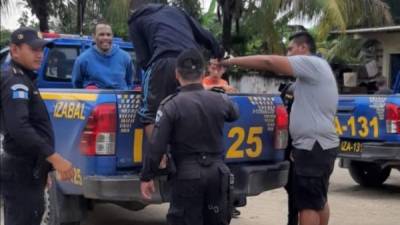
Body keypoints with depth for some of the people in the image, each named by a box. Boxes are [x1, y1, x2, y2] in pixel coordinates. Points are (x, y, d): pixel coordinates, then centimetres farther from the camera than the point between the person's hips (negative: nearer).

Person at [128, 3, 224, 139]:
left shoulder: (136, 21, 26)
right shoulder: (174, 10, 37)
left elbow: (143, 58, 15)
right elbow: (204, 35, 33)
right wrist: (219, 53, 48)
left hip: (164, 62, -4)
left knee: (150, 114, 2)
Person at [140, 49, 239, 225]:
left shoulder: (171, 105, -12)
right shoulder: (220, 100, 0)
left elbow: (157, 146, -14)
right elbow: (235, 114, 25)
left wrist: (147, 177, -4)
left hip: (187, 174, -4)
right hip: (217, 172, 4)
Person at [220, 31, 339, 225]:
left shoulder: (313, 63, -12)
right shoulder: (312, 71, 20)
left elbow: (268, 61, -20)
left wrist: (231, 61, -15)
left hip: (313, 145, -11)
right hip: (320, 144, 11)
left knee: (307, 203, -8)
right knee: (318, 200, 18)